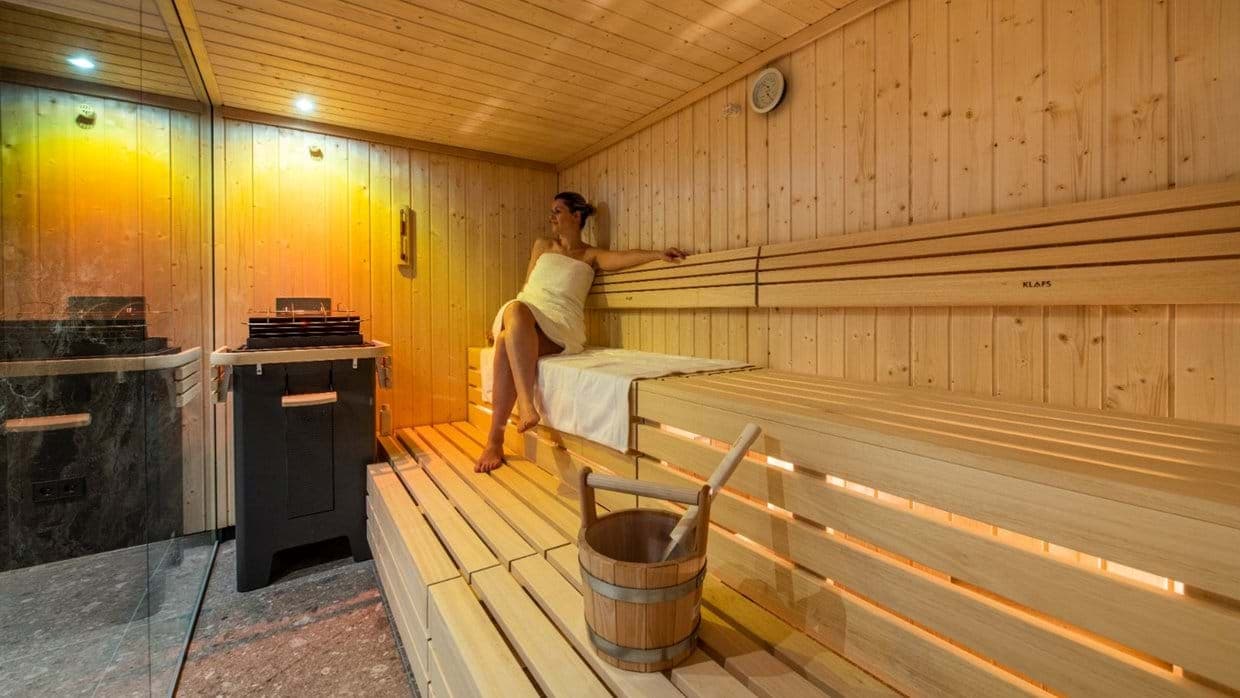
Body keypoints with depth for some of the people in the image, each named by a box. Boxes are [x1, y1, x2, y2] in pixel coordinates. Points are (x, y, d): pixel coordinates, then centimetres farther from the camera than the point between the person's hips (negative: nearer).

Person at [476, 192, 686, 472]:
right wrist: (514, 321, 4)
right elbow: (528, 286, 20)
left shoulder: (590, 255, 13)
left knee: (507, 343, -33)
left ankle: (495, 439, -30)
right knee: (515, 309, -36)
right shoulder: (542, 245, 25)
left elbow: (622, 257, -7)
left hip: (560, 324, -3)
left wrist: (657, 254, -26)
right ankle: (526, 405, -45)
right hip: (523, 313, 3)